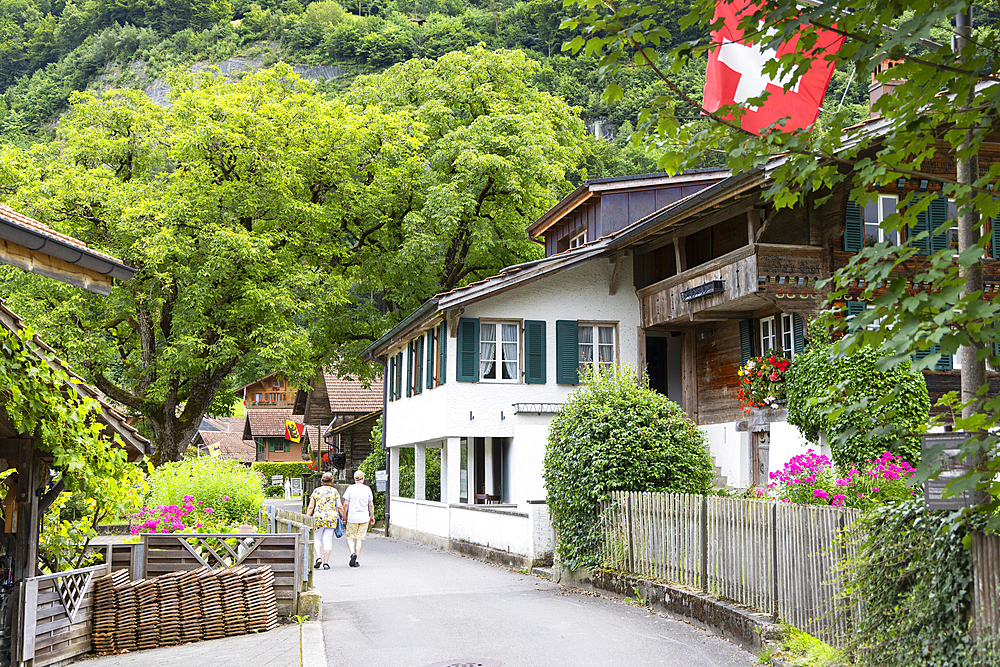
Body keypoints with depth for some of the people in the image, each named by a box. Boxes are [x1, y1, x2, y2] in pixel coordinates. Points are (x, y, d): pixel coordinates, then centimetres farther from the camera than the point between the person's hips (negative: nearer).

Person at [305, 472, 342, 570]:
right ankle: (326, 563, 1)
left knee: (317, 538, 14)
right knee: (328, 540, 3)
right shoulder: (334, 491, 4)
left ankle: (318, 557, -4)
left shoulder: (316, 491, 5)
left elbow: (311, 507, 3)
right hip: (331, 517, 0)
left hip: (318, 517, 0)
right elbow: (339, 507, 1)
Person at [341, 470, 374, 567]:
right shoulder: (367, 489, 2)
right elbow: (371, 505, 5)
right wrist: (372, 516, 17)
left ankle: (353, 552, -16)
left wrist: (344, 516, 6)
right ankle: (356, 561, 3)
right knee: (359, 539, 5)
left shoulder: (350, 488, -3)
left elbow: (346, 504, -4)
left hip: (352, 517, -1)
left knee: (350, 537, 10)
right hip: (364, 518, 1)